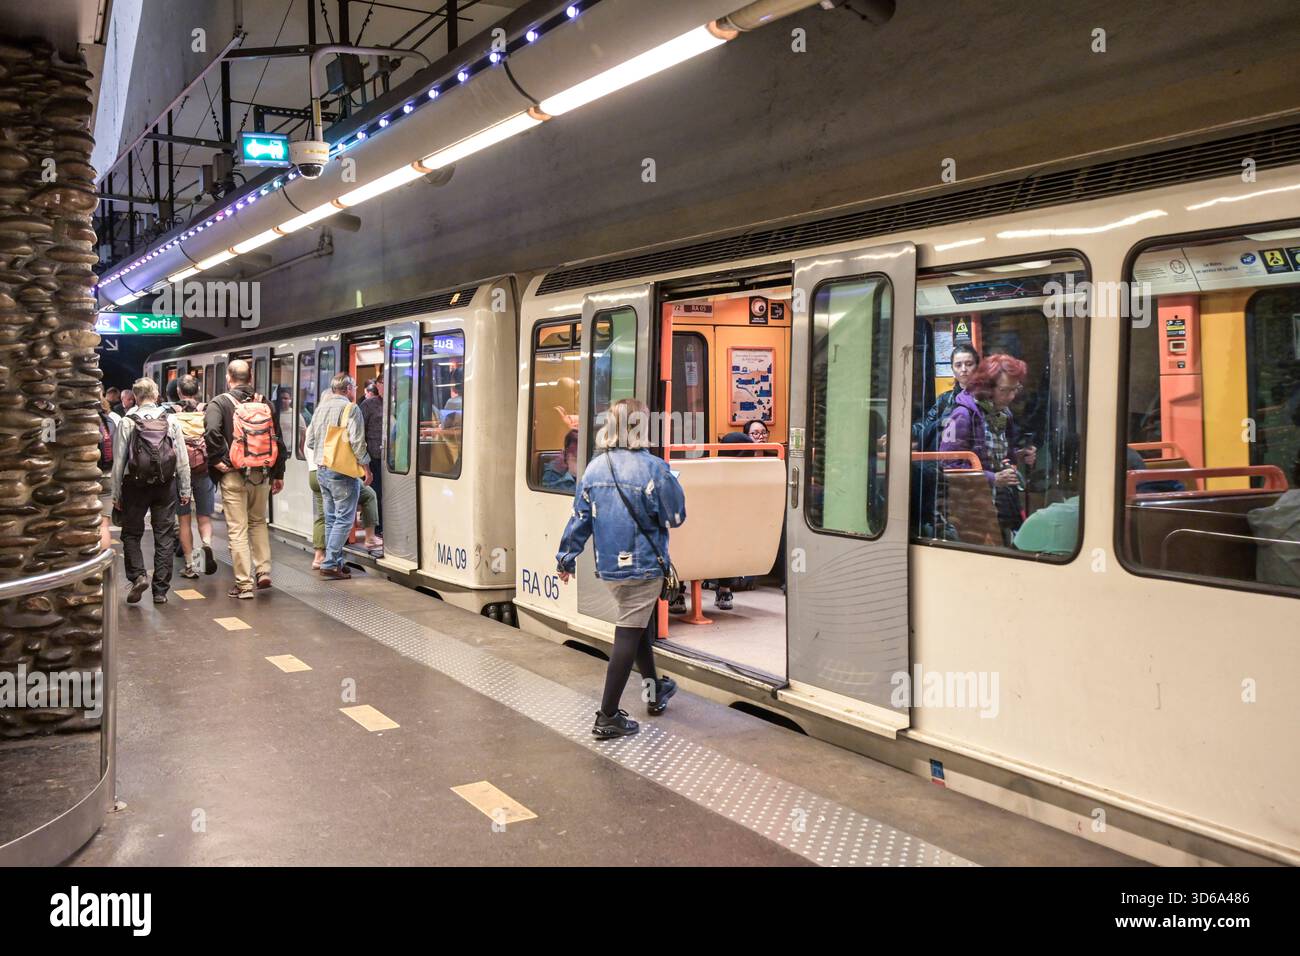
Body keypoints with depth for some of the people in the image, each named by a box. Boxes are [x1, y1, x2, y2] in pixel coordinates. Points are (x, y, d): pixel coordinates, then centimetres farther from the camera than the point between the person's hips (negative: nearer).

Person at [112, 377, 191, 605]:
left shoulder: (127, 422, -5)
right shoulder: (171, 420, 0)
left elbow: (119, 461, -4)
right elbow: (183, 459, 1)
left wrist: (116, 494, 3)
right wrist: (185, 489, 8)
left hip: (136, 485, -1)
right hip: (165, 486, 1)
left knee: (131, 534, 14)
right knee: (164, 537, 6)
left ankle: (138, 575, -6)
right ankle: (160, 590, 8)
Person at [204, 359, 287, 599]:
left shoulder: (220, 403, -4)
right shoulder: (264, 403, 7)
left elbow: (211, 432, -23)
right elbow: (278, 440, 8)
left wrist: (217, 460, -11)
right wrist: (279, 474, 15)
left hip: (233, 476, -4)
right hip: (262, 475, 4)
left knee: (237, 530, 2)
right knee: (259, 522, 22)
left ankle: (244, 585, 4)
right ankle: (263, 571, 14)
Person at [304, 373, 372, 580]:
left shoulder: (321, 407, 12)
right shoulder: (350, 409, -10)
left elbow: (310, 442, 16)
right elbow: (357, 443, -16)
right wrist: (366, 469, -7)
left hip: (321, 470, 8)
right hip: (342, 472, -8)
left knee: (331, 519, 13)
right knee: (344, 519, -4)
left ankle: (336, 562, 16)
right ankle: (330, 564, -7)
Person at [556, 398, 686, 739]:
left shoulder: (594, 468, 0)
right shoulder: (654, 469, -16)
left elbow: (580, 518, 4)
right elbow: (675, 517, -10)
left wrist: (566, 558, 14)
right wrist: (672, 484, 7)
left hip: (608, 567, 6)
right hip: (643, 567, -6)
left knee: (640, 624, 24)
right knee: (629, 635, 0)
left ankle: (655, 691, 41)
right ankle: (607, 717, 3)